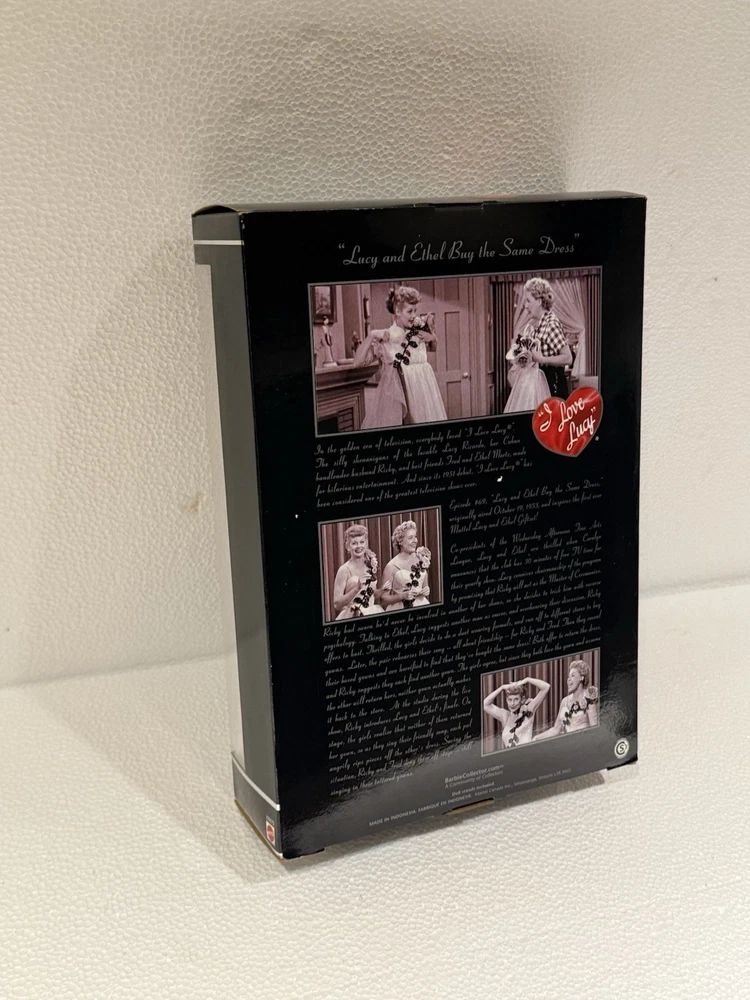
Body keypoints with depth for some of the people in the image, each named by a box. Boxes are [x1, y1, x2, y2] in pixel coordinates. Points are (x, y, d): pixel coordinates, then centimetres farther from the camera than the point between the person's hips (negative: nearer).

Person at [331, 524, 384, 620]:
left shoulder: (370, 566, 5)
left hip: (372, 615, 5)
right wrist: (356, 589, -23)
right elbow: (337, 604, -14)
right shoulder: (345, 570, -10)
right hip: (352, 617, -5)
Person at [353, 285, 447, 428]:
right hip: (397, 395, -4)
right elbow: (358, 361, -14)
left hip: (422, 393, 5)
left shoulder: (419, 332, 5)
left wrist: (432, 338, 5)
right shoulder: (383, 339, -8)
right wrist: (371, 336, -20)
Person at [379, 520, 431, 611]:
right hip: (400, 610, -4)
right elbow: (383, 599, -6)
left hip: (421, 607, 4)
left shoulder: (420, 560, 4)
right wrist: (402, 596, -16)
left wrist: (426, 591, 0)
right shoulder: (392, 566, -9)